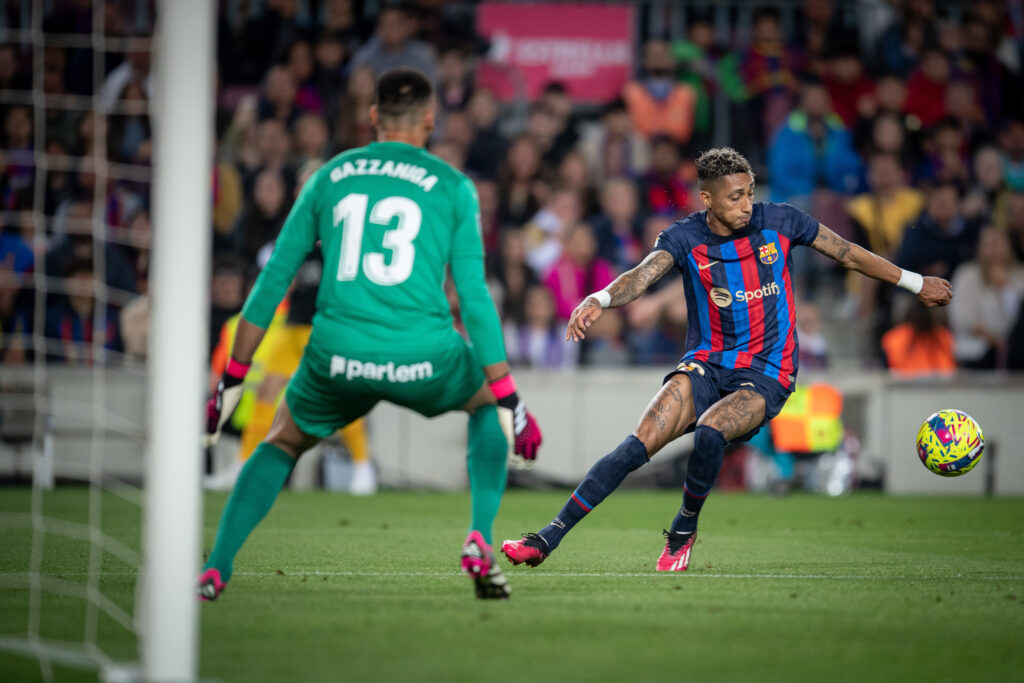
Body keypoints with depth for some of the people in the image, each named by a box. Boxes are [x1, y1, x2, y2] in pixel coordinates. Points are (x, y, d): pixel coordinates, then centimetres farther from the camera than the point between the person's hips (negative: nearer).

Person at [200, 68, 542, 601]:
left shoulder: (329, 177, 15)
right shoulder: (452, 186, 7)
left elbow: (273, 281, 15)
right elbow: (474, 298, 3)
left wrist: (232, 380, 21)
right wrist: (510, 399, 7)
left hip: (337, 356, 2)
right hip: (422, 357, -1)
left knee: (282, 443, 27)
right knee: (488, 403, 30)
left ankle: (214, 570, 9)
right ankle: (480, 542, 11)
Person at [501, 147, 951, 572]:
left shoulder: (778, 222, -1)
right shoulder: (684, 238, -4)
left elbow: (850, 255, 11)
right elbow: (643, 274, -23)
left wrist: (915, 283, 18)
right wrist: (600, 300, -45)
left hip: (766, 375, -1)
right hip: (706, 365, 1)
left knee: (709, 432, -32)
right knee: (641, 442, -21)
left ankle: (683, 531, -6)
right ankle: (548, 539, -20)